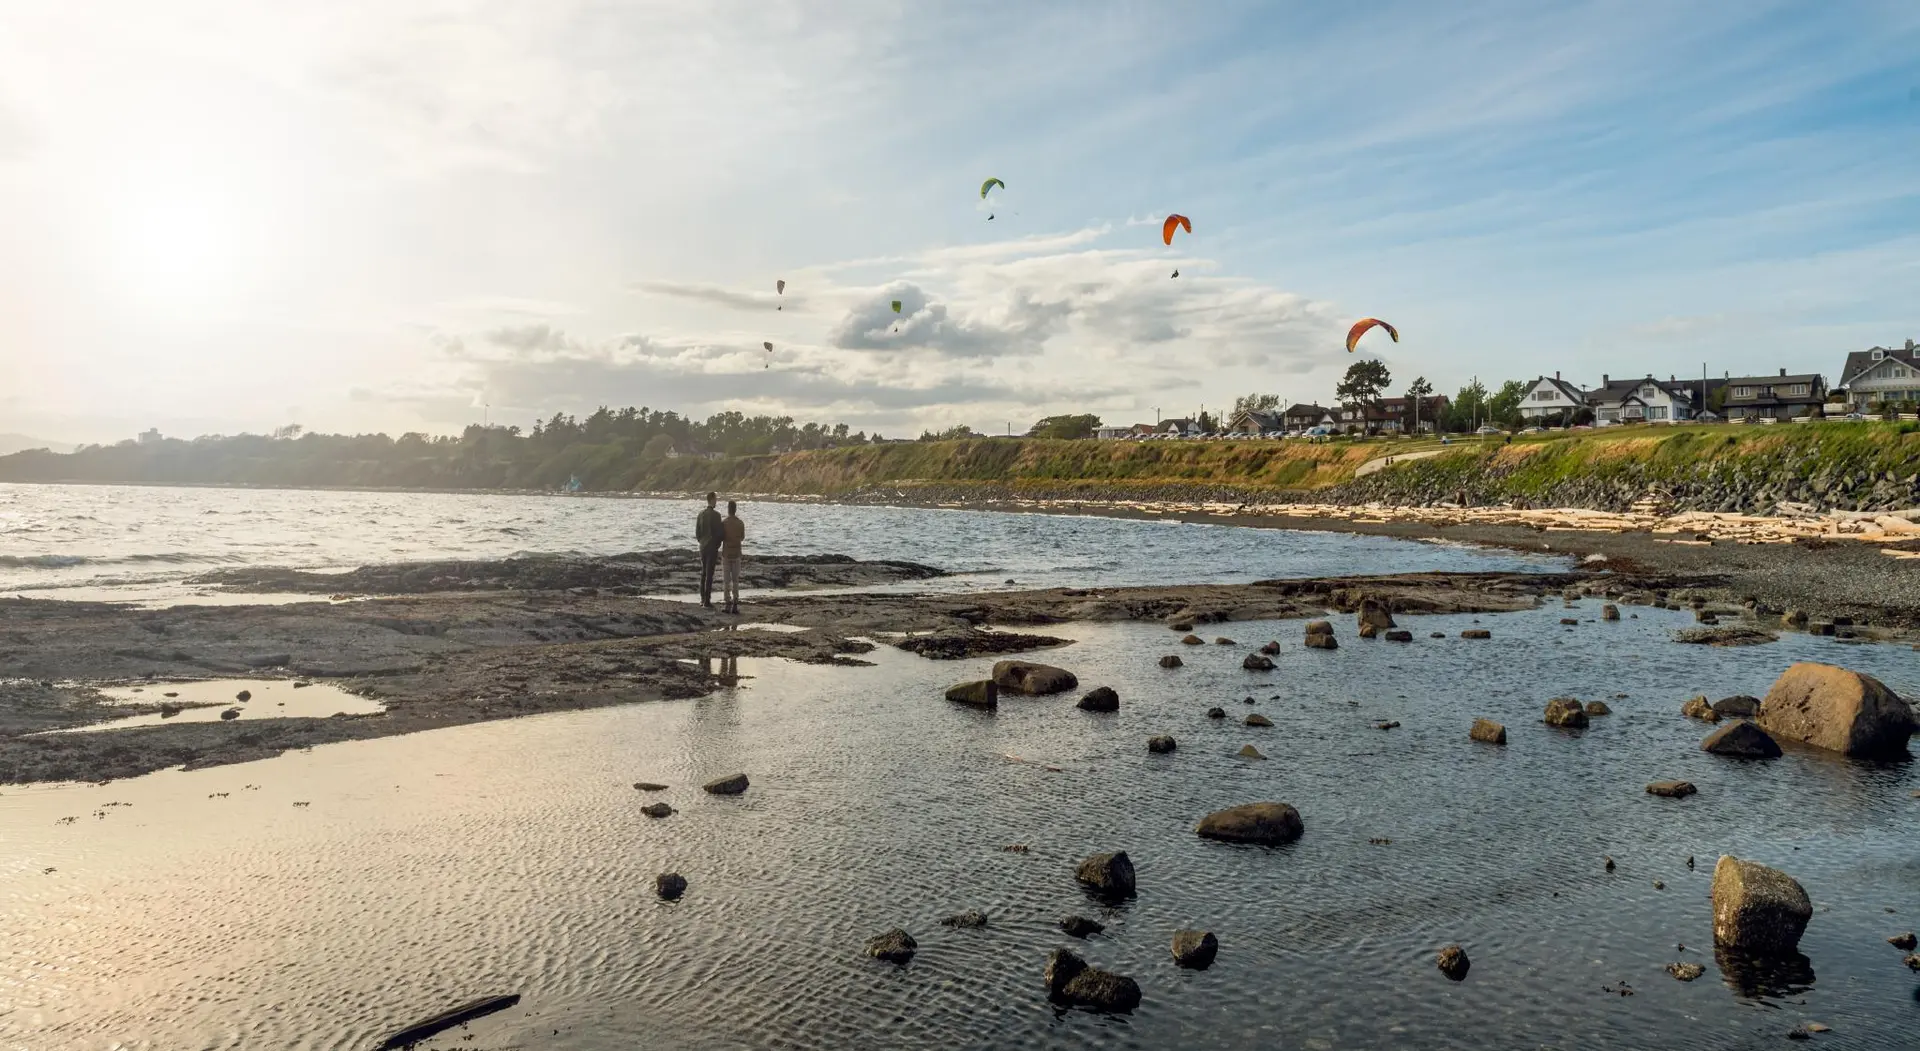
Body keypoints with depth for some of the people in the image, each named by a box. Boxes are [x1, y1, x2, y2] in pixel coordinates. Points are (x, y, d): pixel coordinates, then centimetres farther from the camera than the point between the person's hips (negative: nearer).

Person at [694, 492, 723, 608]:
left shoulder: (701, 514, 5)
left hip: (702, 547, 6)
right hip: (712, 548, -6)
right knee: (709, 574, -5)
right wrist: (717, 547, -2)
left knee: (703, 573, 15)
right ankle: (707, 601, -4)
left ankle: (702, 599, 19)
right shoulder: (716, 515, -15)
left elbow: (697, 533, 9)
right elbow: (718, 533, -15)